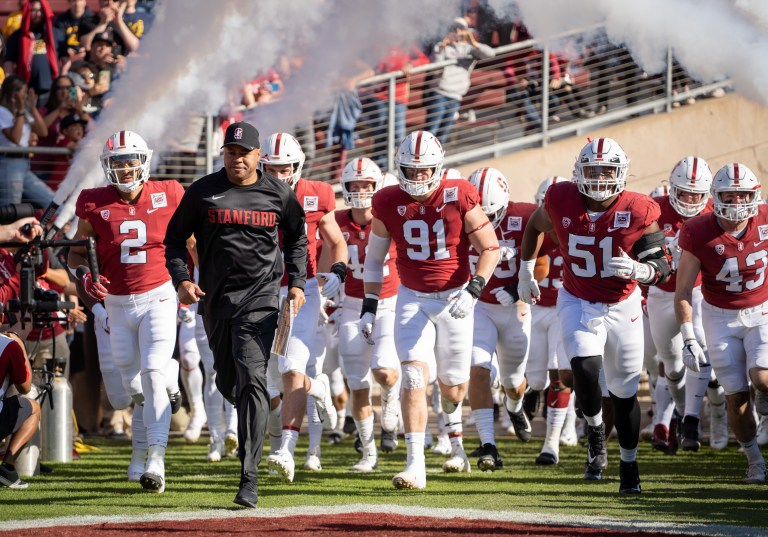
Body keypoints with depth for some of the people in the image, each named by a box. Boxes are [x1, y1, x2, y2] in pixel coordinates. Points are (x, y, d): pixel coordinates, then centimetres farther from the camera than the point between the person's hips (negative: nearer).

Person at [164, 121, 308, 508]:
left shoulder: (278, 194, 2)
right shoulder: (203, 192, 1)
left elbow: (296, 239, 18)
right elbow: (175, 237, 9)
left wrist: (296, 283, 9)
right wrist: (182, 279, -5)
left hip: (260, 297, -3)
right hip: (215, 298, 3)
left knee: (252, 381, -15)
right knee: (228, 382, 13)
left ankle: (249, 478, -19)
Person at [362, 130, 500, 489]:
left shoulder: (459, 198, -13)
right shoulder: (389, 204, -6)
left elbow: (490, 248, -8)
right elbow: (374, 257, 8)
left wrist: (473, 291, -21)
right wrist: (369, 307, 4)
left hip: (454, 298, -1)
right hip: (412, 298, 1)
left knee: (453, 384, 12)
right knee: (415, 378, -15)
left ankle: (454, 435, 47)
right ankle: (415, 465, -17)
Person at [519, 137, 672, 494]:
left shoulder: (637, 213, -18)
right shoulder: (562, 202, -14)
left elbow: (661, 267, -15)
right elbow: (535, 226, 10)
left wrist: (638, 269, -36)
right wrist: (526, 270, 15)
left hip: (622, 306, 0)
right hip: (577, 303, 0)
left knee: (624, 391, 8)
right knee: (585, 368, -25)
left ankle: (629, 464, 27)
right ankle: (595, 432, 2)